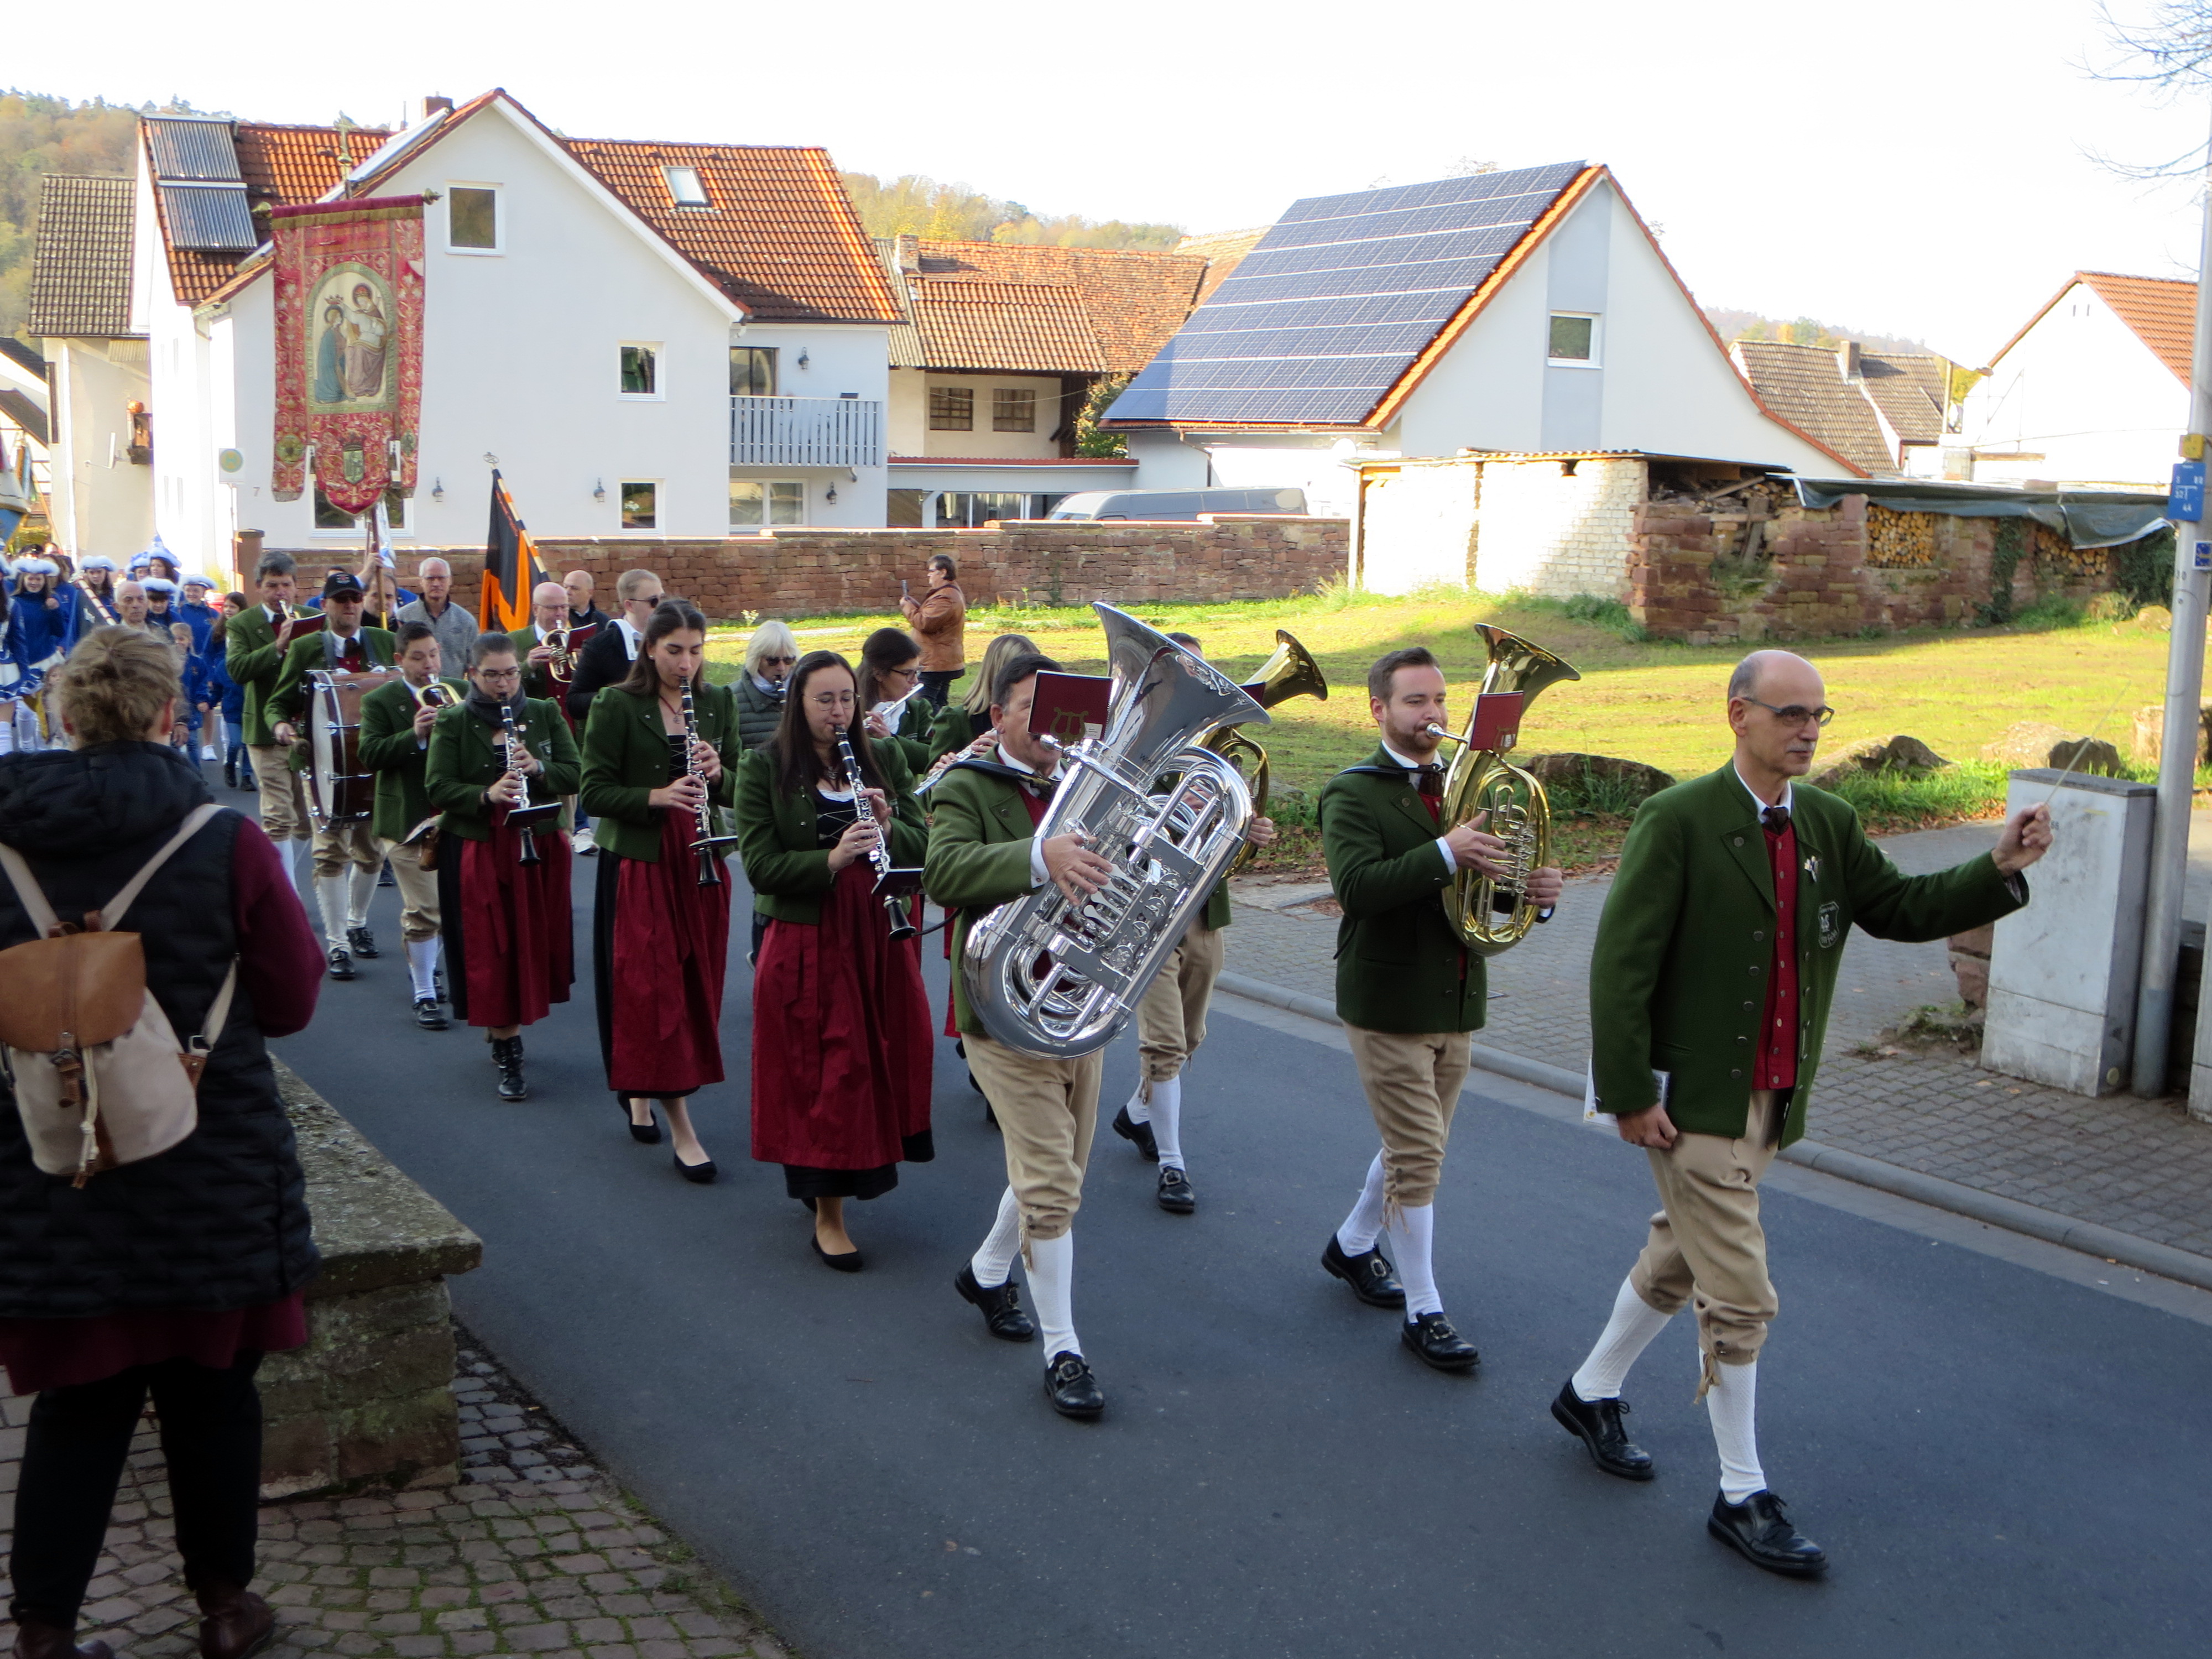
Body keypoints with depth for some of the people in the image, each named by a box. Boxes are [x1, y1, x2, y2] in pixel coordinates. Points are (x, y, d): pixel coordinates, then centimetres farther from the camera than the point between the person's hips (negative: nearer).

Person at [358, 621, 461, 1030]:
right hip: (408, 822, -5)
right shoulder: (380, 701, -3)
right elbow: (370, 756, -13)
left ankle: (423, 966, 39)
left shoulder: (458, 694, 9)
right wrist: (415, 735, -26)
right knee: (423, 912, -4)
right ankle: (425, 995, 5)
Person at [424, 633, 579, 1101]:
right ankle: (508, 1052, 2)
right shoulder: (452, 723, -1)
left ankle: (500, 1028, 30)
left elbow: (575, 775, 0)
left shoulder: (545, 715, 5)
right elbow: (438, 788, -8)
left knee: (534, 944, 7)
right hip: (477, 852, -2)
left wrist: (538, 768, -20)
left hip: (538, 847, 2)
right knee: (491, 951, -3)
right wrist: (486, 795, -24)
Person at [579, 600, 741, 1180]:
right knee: (653, 987, -5)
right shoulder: (616, 706, -7)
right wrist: (656, 796, -23)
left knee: (695, 985, 10)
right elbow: (595, 792, -9)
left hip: (701, 864, 5)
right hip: (638, 864, -5)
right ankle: (681, 1129, -2)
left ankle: (638, 1090, 32)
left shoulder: (717, 702, 7)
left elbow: (739, 786, 9)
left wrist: (718, 773, -13)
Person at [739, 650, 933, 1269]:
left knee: (886, 1059, 9)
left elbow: (925, 843, 4)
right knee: (823, 1071, 0)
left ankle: (863, 1165, 33)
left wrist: (888, 830, -17)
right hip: (808, 945, -4)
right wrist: (832, 859, -25)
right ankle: (827, 1213, 13)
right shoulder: (764, 768, -4)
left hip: (881, 937, 4)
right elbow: (760, 866, -11)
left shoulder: (883, 759, 7)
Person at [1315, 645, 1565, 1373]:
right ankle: (1423, 1312, 6)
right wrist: (1444, 855, -36)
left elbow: (1493, 882, 12)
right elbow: (1356, 887, -25)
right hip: (1388, 1004, -7)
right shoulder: (1353, 794, -9)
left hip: (1455, 1002, 7)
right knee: (1418, 1155, -5)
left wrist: (1537, 893, -11)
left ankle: (1353, 1244, 40)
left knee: (1416, 1145, 18)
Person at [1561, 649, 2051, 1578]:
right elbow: (1621, 962, -17)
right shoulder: (1679, 821, -16)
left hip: (1770, 1099, 7)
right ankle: (1742, 1498, 9)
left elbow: (1897, 908, 8)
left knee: (1678, 1259, 21)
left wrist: (2000, 869, -8)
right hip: (1694, 1097, -7)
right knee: (1740, 1297, -4)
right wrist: (1629, 1094, -20)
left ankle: (1592, 1393, 42)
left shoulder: (1829, 826, 5)